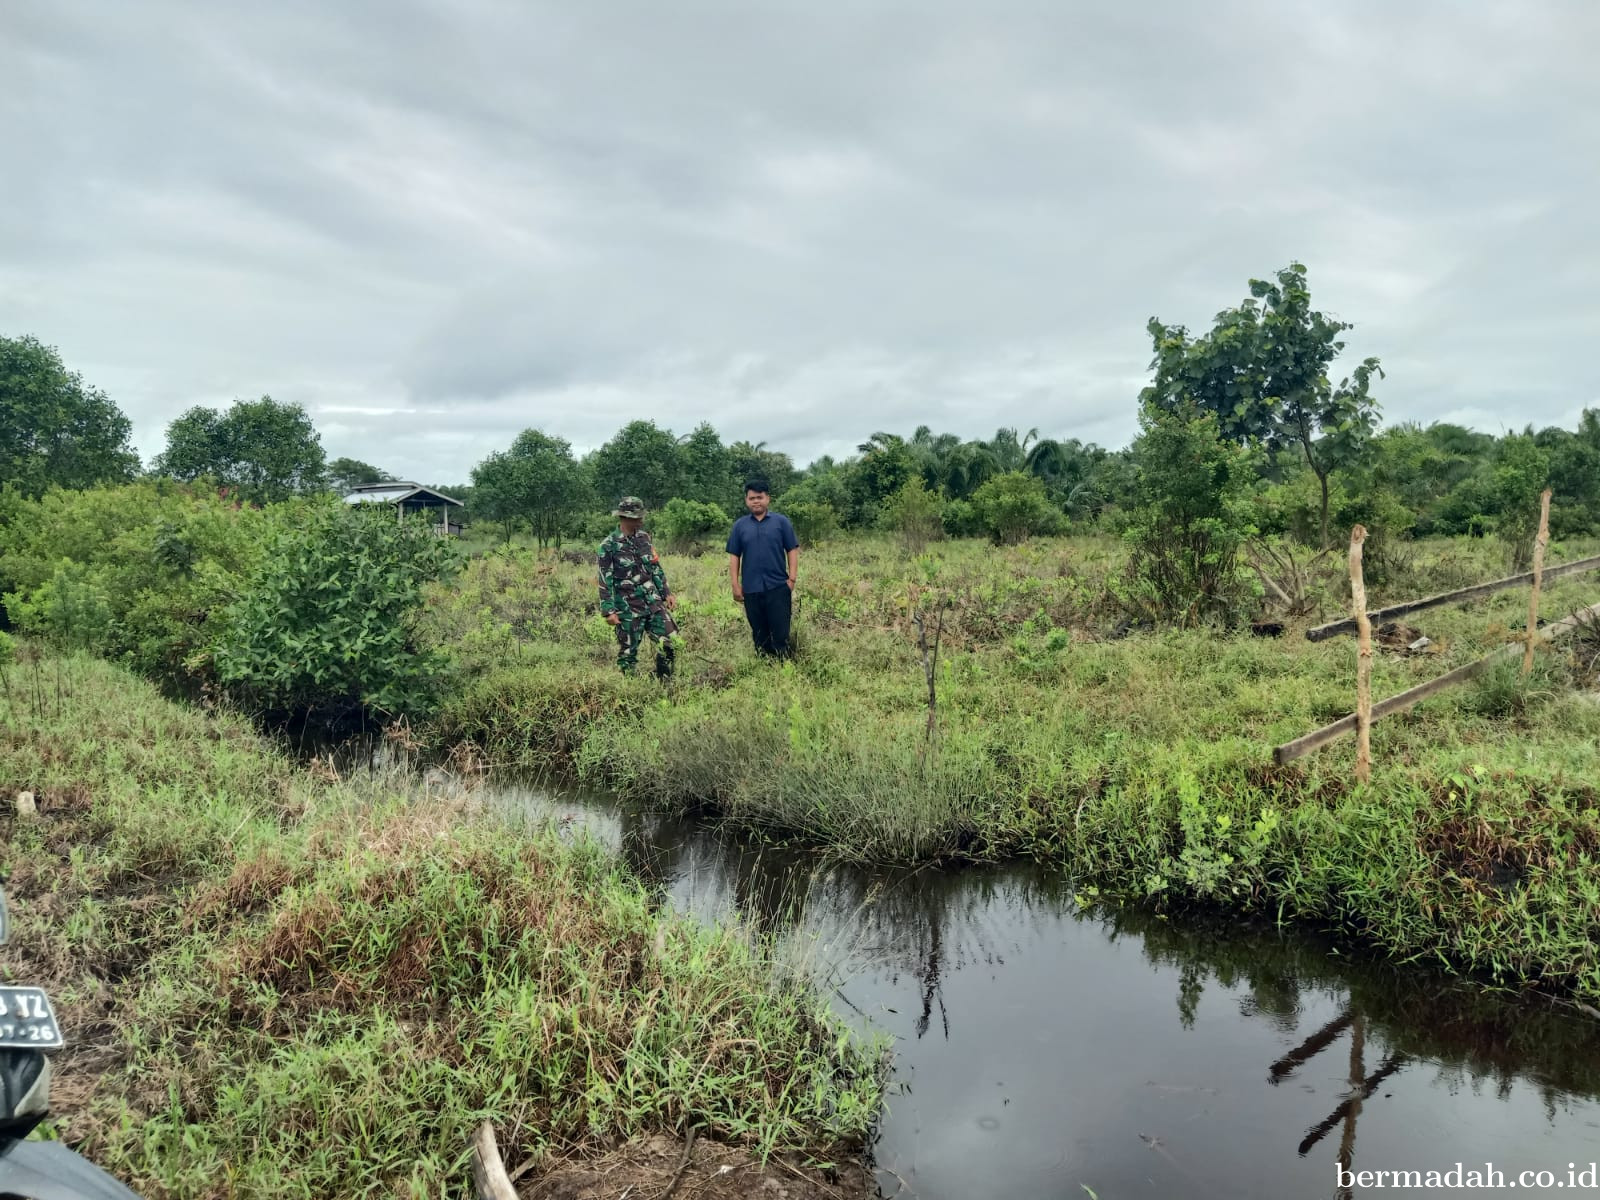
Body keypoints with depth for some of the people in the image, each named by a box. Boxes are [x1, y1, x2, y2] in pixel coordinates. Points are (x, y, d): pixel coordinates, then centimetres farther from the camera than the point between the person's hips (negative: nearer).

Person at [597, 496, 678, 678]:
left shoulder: (644, 537, 7)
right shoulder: (609, 546, -10)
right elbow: (605, 581, -10)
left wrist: (666, 593, 13)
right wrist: (609, 611, -14)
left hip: (653, 602, 5)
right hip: (628, 608, -5)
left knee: (670, 642, 2)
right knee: (628, 652, 4)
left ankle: (664, 682, 18)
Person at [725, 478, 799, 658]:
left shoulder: (781, 521, 2)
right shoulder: (740, 525, 7)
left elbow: (792, 551, 2)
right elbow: (734, 556, 8)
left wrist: (791, 579, -6)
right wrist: (735, 585, 1)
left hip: (778, 587, -2)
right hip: (751, 589, 2)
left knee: (781, 633, -1)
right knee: (759, 634, 10)